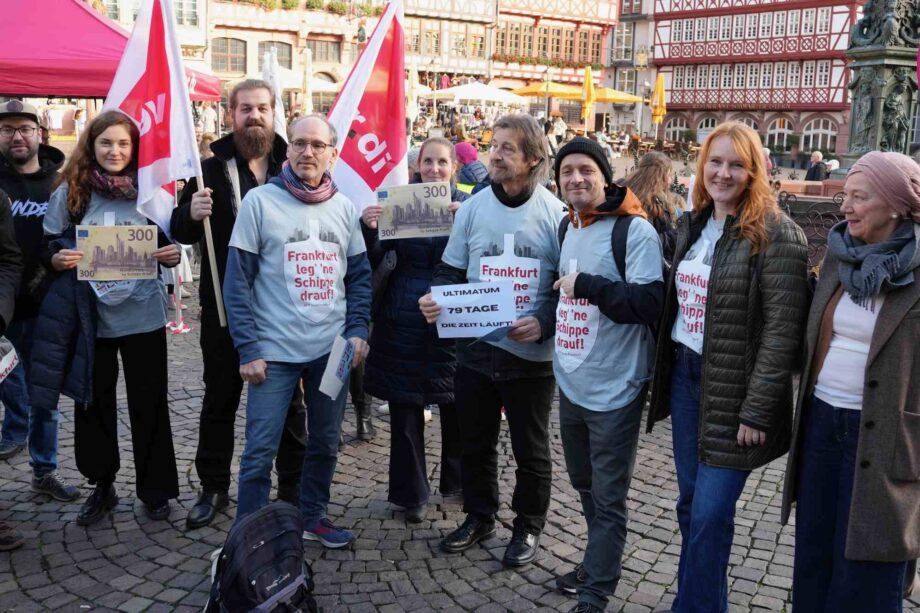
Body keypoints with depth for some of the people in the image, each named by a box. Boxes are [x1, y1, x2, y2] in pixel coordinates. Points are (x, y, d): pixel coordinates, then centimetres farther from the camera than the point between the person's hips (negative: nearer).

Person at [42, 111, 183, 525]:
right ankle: (101, 486, 28)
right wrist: (57, 259, -18)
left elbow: (169, 246, 9)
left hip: (143, 315, 0)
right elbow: (48, 249, 4)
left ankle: (154, 489, 20)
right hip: (89, 316, 1)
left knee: (149, 404, 6)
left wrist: (173, 255, -13)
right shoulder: (69, 193, -1)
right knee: (94, 403, 11)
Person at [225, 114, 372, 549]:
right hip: (275, 349, -4)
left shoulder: (344, 207, 7)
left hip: (332, 348, 4)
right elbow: (238, 282, -6)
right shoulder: (260, 201, -5)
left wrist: (358, 331, -3)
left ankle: (312, 516, 33)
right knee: (260, 449, 0)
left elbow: (360, 275, 11)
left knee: (325, 442, 14)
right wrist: (248, 349, -12)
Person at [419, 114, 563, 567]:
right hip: (475, 348, 3)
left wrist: (545, 322, -19)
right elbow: (450, 270, 8)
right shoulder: (472, 207, 2)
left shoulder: (554, 213, -7)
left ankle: (528, 527, 30)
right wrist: (437, 299, -11)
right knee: (475, 442, 17)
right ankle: (479, 516, 37)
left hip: (531, 353, -3)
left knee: (531, 448, 11)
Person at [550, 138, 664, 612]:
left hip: (614, 389, -8)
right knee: (584, 484, 22)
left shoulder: (635, 231, -14)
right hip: (570, 381, 8)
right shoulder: (567, 226, 10)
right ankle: (600, 563, 41)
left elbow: (651, 303, -25)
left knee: (608, 497, 4)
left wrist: (587, 285, -23)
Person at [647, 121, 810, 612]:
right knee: (690, 504, 15)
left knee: (710, 514, -3)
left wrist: (757, 410, -18)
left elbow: (782, 330, -16)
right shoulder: (691, 224, 9)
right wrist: (665, 371, 10)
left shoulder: (775, 235, -13)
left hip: (732, 389, -7)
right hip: (684, 375, 7)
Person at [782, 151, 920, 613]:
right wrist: (806, 410, 14)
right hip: (821, 421, 6)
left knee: (865, 573, 7)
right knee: (812, 555, 17)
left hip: (883, 435, -5)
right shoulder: (839, 254, 5)